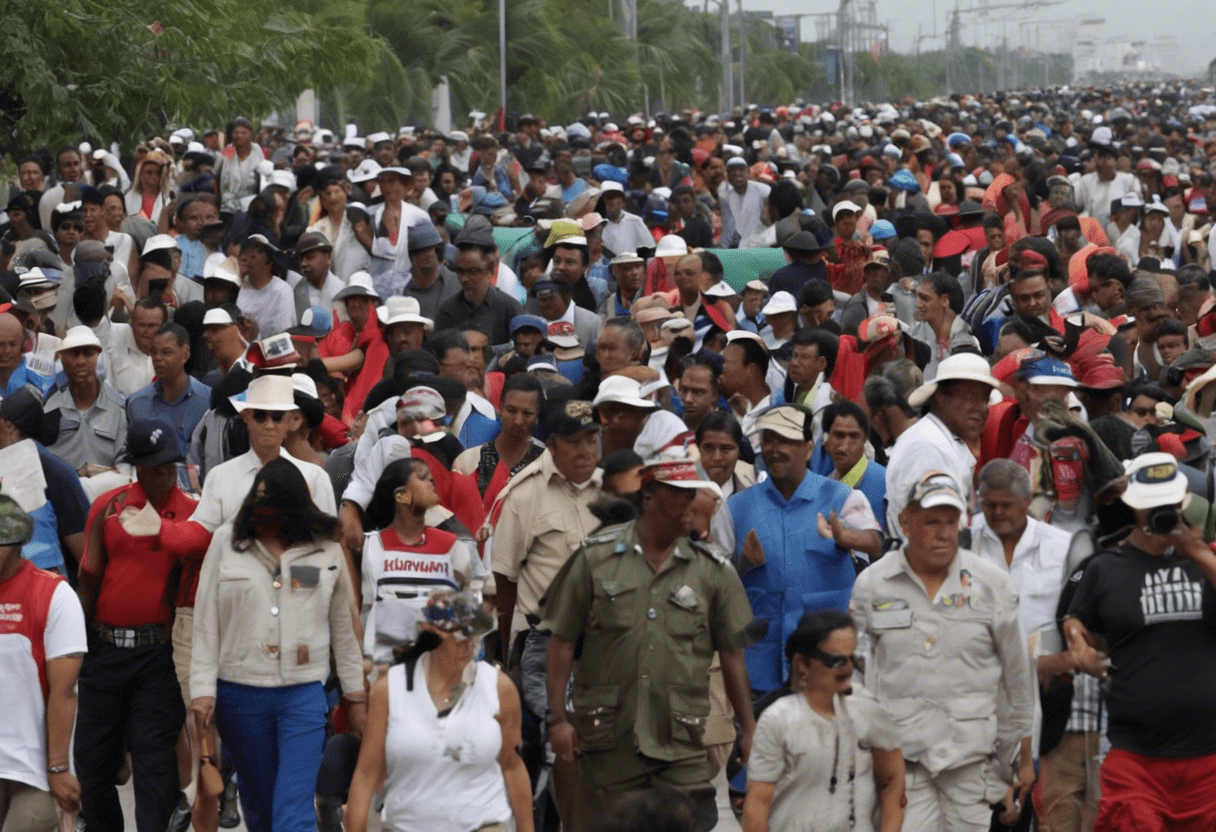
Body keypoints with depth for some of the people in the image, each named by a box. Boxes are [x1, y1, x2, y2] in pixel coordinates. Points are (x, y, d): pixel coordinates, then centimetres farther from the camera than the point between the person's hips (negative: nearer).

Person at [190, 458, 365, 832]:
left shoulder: (325, 548, 4)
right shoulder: (227, 542, 3)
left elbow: (344, 627, 10)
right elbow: (206, 622, 2)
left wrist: (356, 695, 11)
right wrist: (203, 689, -4)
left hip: (304, 693, -1)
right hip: (239, 692, 1)